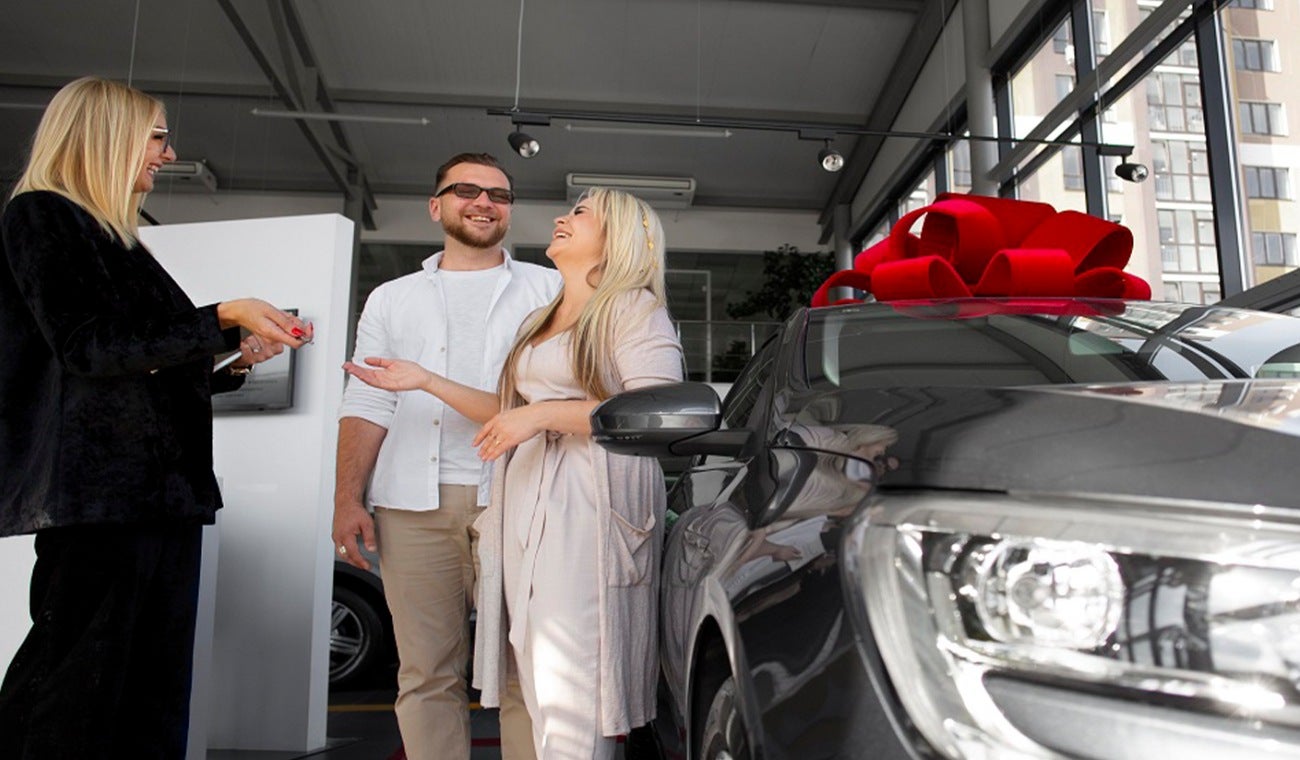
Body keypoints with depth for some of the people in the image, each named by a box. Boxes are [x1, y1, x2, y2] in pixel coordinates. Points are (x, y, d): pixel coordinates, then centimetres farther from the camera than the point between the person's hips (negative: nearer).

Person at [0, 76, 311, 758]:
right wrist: (224, 318, -14)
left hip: (161, 490, 8)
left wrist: (240, 358, 14)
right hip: (96, 494, -8)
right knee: (71, 705, -6)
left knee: (154, 696, 7)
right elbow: (86, 346, -12)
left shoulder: (118, 240, 23)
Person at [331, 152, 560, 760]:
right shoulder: (392, 300, 21)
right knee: (427, 674, 3)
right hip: (414, 505, 2)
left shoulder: (549, 290, 16)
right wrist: (347, 499, 1)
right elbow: (367, 407, 14)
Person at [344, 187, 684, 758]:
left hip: (591, 500, -7)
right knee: (541, 690, 6)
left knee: (571, 690, -9)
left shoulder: (633, 306, 0)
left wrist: (543, 414, -16)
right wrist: (427, 381, 18)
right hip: (525, 500, 8)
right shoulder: (541, 320, 26)